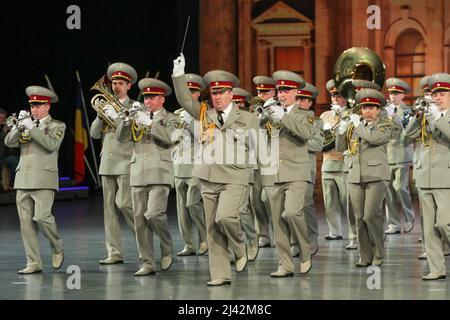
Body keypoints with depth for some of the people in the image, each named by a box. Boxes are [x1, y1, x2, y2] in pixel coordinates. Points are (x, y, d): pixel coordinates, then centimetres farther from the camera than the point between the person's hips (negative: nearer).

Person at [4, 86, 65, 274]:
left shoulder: (57, 126, 5)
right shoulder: (27, 125, 18)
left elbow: (51, 144, -15)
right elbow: (9, 142, 5)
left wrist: (31, 128, -17)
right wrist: (20, 126, -10)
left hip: (43, 179, -5)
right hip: (23, 180, 5)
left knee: (41, 216, -17)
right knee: (26, 221, 0)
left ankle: (57, 247, 11)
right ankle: (34, 263, 3)